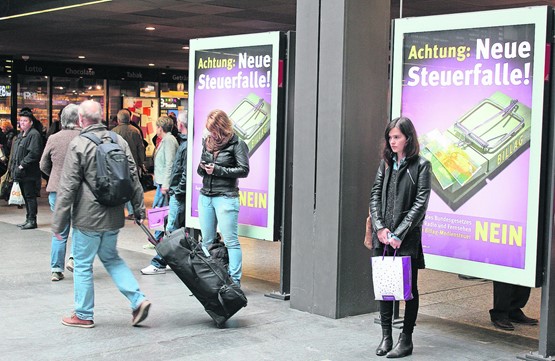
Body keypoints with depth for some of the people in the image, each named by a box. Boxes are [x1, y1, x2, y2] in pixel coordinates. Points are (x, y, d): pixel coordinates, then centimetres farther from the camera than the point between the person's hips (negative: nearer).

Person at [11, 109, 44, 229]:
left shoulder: (34, 134, -12)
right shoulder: (21, 135, 19)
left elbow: (33, 153, -21)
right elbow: (15, 152, 25)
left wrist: (22, 165, -21)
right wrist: (14, 167, 14)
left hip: (29, 173, -10)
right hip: (21, 172, 10)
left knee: (30, 196, -6)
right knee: (26, 197, 14)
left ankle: (32, 220, -2)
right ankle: (28, 219, 21)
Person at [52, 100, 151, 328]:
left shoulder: (78, 144, -13)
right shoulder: (119, 141, 4)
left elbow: (68, 187, -13)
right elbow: (133, 178, 7)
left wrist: (59, 222, -7)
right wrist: (139, 209, 14)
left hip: (88, 216, -6)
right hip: (114, 216, 6)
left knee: (83, 264, 7)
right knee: (111, 258, 21)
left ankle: (83, 315, 16)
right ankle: (138, 299, 8)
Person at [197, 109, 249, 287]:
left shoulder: (237, 144, -4)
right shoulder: (208, 142, 14)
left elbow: (244, 170, -10)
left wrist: (218, 170, -13)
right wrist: (202, 168, -2)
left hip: (226, 197, -6)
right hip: (205, 197, 7)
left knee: (230, 240, -5)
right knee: (207, 240, 11)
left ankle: (235, 280, -3)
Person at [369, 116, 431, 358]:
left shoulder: (421, 166, -4)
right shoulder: (385, 163, 11)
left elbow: (420, 204, -9)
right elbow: (375, 195, 7)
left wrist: (399, 234, -13)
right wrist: (380, 228, -6)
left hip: (407, 238, -5)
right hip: (382, 237, 5)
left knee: (409, 288, 4)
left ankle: (406, 340, 11)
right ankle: (386, 337, 17)